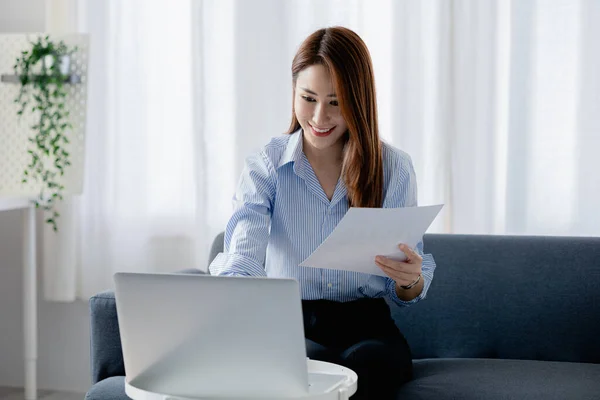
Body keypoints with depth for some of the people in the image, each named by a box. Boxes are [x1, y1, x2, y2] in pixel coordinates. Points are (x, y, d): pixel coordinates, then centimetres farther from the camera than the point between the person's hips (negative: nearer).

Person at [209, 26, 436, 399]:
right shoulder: (266, 167, 1)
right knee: (308, 363, -36)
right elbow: (242, 258, -15)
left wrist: (411, 280, -19)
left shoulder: (394, 167, 4)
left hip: (367, 326, 1)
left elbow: (406, 293, 7)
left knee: (368, 364, -34)